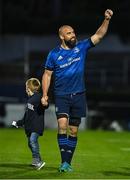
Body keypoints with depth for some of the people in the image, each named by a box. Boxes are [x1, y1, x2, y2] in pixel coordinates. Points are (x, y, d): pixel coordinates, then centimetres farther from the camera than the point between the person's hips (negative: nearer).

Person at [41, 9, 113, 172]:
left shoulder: (81, 47, 4)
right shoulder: (54, 54, 0)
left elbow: (98, 35, -2)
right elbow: (47, 74, 5)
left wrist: (107, 19, -15)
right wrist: (44, 94, -3)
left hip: (78, 96, 2)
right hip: (61, 96, -2)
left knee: (73, 131, 6)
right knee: (62, 125, -20)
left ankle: (68, 162, 14)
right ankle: (64, 162, -18)